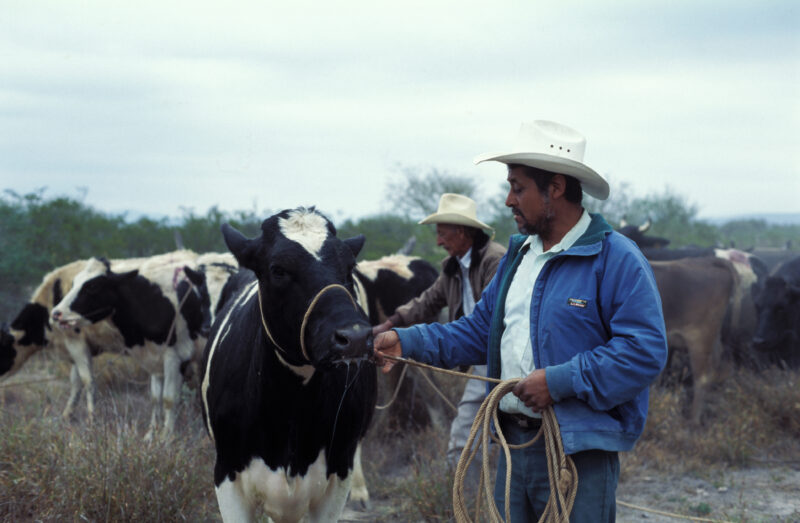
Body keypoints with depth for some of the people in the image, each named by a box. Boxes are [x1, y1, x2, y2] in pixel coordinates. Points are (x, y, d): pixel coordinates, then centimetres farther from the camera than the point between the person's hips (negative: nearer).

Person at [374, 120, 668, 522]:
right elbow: (479, 330, 18)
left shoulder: (617, 259, -12)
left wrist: (559, 381, -21)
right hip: (515, 444, 8)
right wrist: (406, 342, 6)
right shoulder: (518, 256, 15)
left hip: (579, 453, -7)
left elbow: (645, 349, -20)